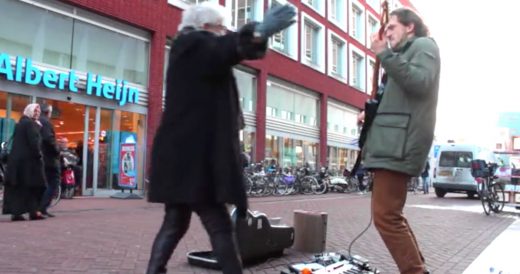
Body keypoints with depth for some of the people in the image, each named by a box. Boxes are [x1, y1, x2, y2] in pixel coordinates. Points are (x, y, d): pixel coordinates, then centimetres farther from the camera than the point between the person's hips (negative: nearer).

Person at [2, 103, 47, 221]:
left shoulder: (20, 123, 21)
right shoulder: (30, 123, -9)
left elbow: (17, 142, 20)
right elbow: (34, 142, -18)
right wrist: (38, 155, -13)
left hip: (16, 158, 9)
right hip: (28, 159, -9)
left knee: (17, 186, 6)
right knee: (34, 185, -2)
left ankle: (15, 212, 5)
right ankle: (34, 211, -1)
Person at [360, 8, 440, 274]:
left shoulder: (423, 45, 2)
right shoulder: (404, 53, 30)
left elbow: (420, 83, -18)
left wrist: (385, 54, -16)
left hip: (399, 142, -10)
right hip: (391, 140, 10)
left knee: (385, 216, -14)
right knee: (390, 213, 13)